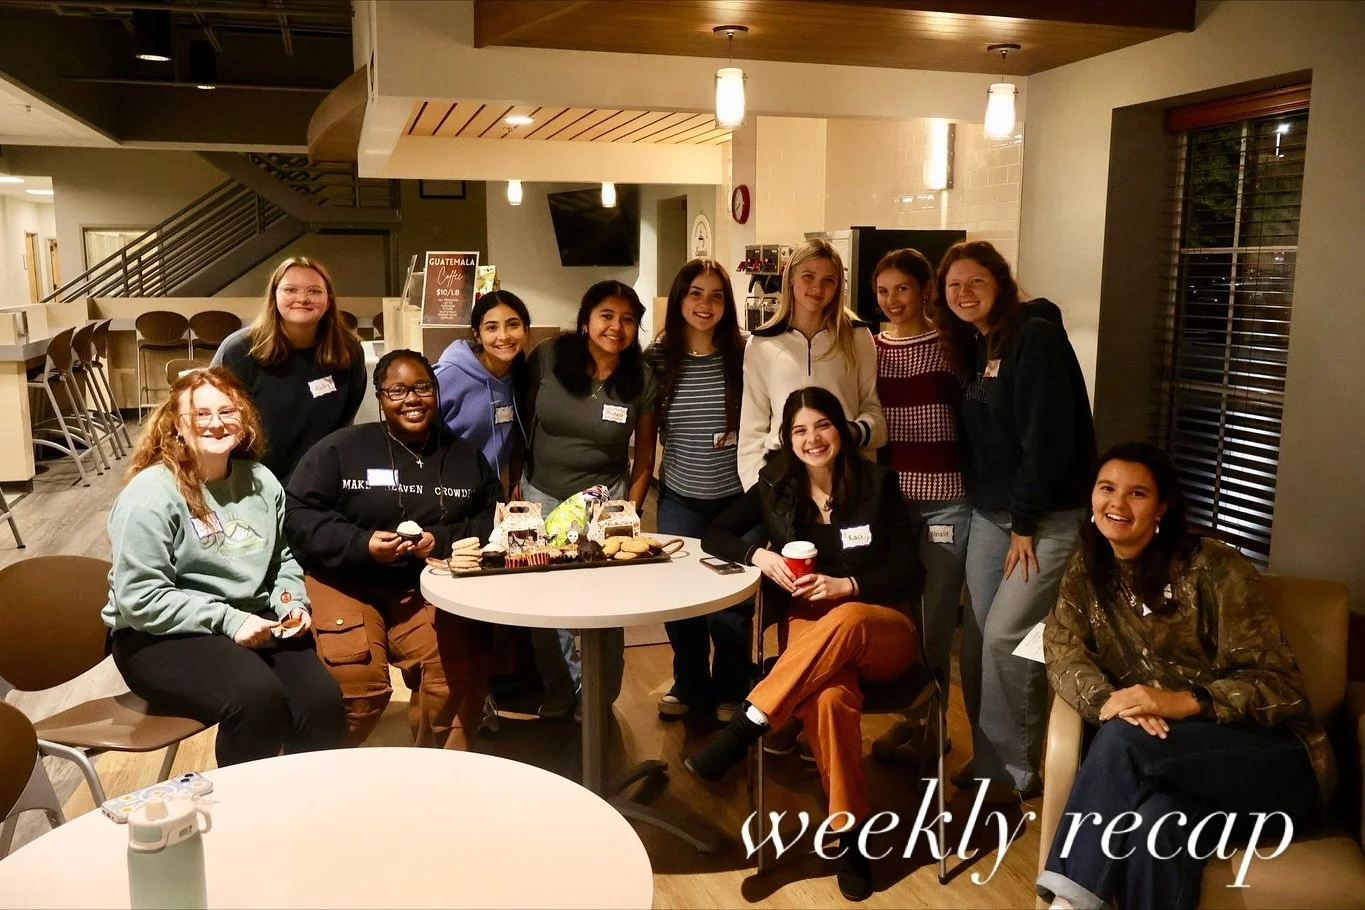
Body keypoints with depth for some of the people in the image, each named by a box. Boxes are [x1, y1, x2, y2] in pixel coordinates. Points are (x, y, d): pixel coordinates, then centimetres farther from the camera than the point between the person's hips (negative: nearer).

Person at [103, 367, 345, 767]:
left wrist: (292, 603, 0)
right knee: (259, 697, -31)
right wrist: (227, 620, -20)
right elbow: (139, 599, -17)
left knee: (323, 701, -18)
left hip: (254, 622, 6)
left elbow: (283, 560, 20)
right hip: (162, 636, -5)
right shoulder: (151, 493, -13)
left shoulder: (261, 482, 7)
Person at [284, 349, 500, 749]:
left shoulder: (466, 456, 13)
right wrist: (361, 544, -16)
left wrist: (442, 540, -11)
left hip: (430, 588, 2)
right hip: (345, 582, -2)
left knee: (462, 679, -22)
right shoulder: (340, 448, 3)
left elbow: (492, 520, 9)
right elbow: (297, 515, -2)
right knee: (354, 684, -25)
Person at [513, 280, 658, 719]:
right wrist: (515, 481, 0)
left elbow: (644, 454, 1)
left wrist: (632, 511, -2)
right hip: (541, 495, 1)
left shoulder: (641, 379, -7)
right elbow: (521, 421, 2)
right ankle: (559, 694, 28)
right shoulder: (547, 357, -9)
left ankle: (599, 699, 24)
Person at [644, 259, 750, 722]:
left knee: (729, 605, 5)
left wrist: (742, 436, -16)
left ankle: (731, 691, 29)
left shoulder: (744, 354, -9)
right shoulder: (657, 357, -4)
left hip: (736, 500, -2)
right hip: (679, 501, 2)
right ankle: (690, 684, 35)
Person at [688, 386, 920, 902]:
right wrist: (760, 556, -14)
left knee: (844, 621, -39)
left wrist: (842, 586, -19)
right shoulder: (775, 487, 4)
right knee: (830, 699, -36)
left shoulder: (878, 484, -1)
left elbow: (905, 574, -3)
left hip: (882, 632, 0)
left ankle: (745, 727, -34)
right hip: (809, 631, 0)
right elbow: (715, 536, 6)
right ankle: (850, 833, -21)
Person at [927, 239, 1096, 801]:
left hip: (1048, 516, -7)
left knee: (1005, 636, -10)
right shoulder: (971, 347, 12)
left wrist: (1025, 522, -16)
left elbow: (1047, 437, -19)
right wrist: (982, 502, 5)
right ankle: (987, 757, 20)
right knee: (976, 636, 5)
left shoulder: (1035, 337, -13)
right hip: (989, 512, 8)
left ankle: (1011, 770, 7)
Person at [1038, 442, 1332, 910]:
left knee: (1124, 740, -32)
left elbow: (1277, 683, -12)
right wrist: (1109, 699, -27)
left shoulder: (1214, 569, -9)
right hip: (1174, 759, 3)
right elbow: (1061, 648, -5)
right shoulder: (1087, 569, 8)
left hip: (1276, 761, -3)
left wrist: (1182, 701, -29)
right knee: (1156, 822, -35)